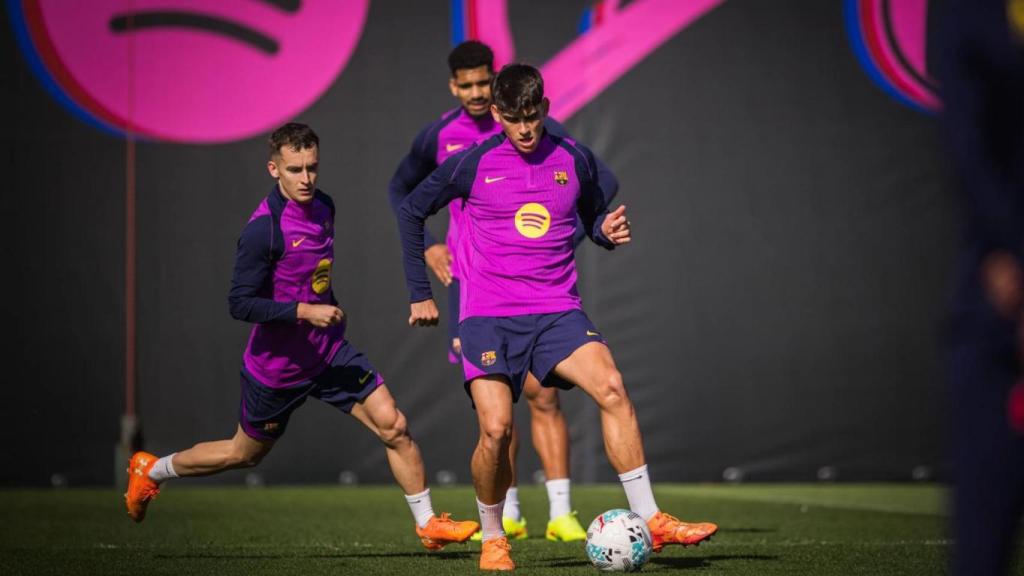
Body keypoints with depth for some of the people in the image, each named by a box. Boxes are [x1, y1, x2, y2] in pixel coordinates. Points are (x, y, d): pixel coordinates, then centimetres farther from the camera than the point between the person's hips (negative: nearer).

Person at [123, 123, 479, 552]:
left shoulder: (323, 206, 1)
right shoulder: (263, 228, -24)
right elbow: (240, 303, -24)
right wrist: (304, 311, -30)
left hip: (330, 353, 5)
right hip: (275, 367, -5)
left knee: (393, 425, -10)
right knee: (244, 454, 15)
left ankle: (428, 524, 1)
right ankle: (150, 471, 38)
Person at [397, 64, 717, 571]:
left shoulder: (574, 160, 6)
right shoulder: (472, 165, -1)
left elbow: (593, 219, 22)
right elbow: (411, 210, 10)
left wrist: (608, 230, -3)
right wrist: (419, 293, 10)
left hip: (557, 310, 2)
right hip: (488, 315, -2)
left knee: (612, 388, -21)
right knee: (496, 429, -16)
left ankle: (650, 521, -19)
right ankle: (492, 539, 9)